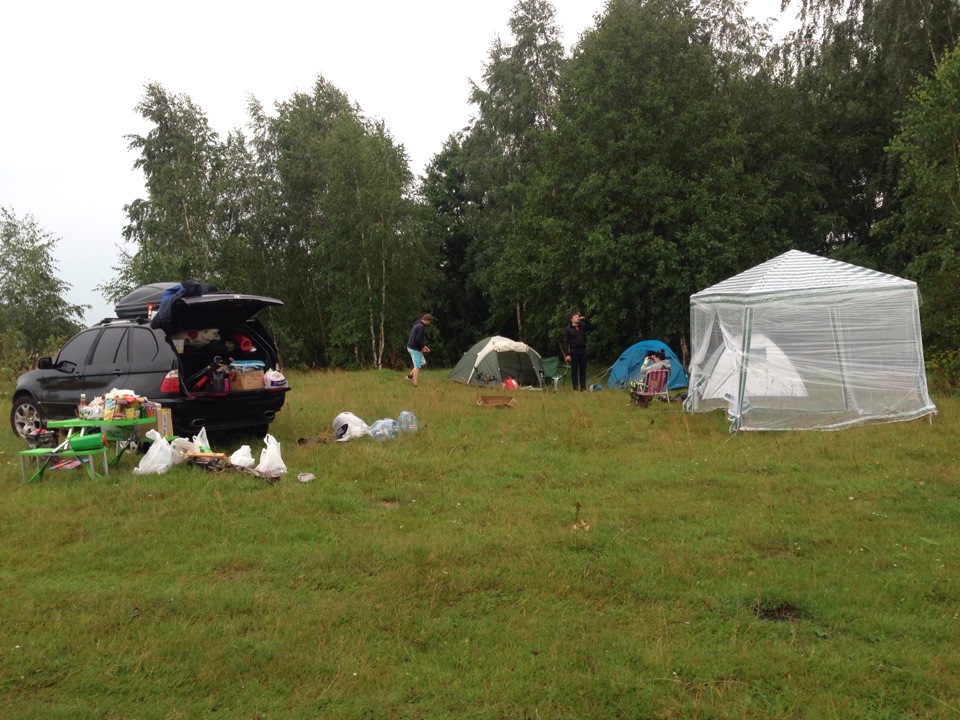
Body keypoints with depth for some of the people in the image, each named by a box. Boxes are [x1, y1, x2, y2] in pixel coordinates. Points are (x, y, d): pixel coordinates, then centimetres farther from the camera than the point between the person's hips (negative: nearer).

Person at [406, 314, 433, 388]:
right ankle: (416, 385, -5)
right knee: (417, 366, -7)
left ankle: (410, 376, 20)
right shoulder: (421, 327, -20)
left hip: (411, 347, 10)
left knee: (422, 362, 19)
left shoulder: (418, 324, 13)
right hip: (414, 348, -10)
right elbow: (418, 340, -25)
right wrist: (422, 347, -10)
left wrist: (423, 346, 14)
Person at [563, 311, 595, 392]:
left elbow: (592, 327, 2)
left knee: (583, 370, 5)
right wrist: (567, 354, -12)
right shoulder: (568, 329, -2)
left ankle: (583, 387, 9)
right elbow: (565, 342, -4)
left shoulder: (583, 326, 9)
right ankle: (575, 388, 6)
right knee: (574, 371, 1)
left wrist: (585, 320, -9)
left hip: (583, 350, 3)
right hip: (574, 351, -3)